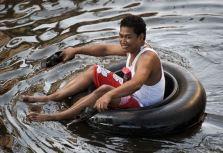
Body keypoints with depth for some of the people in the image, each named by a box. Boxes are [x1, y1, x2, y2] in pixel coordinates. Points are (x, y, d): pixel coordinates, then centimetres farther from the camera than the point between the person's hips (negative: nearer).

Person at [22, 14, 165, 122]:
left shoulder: (148, 58, -29)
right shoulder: (132, 47, -1)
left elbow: (136, 84, -48)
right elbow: (105, 49, 10)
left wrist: (109, 95, -60)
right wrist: (76, 50, 11)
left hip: (141, 106, -10)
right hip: (130, 93, 10)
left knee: (104, 89, -32)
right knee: (95, 70, 9)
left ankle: (56, 116, -25)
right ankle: (52, 97, 4)